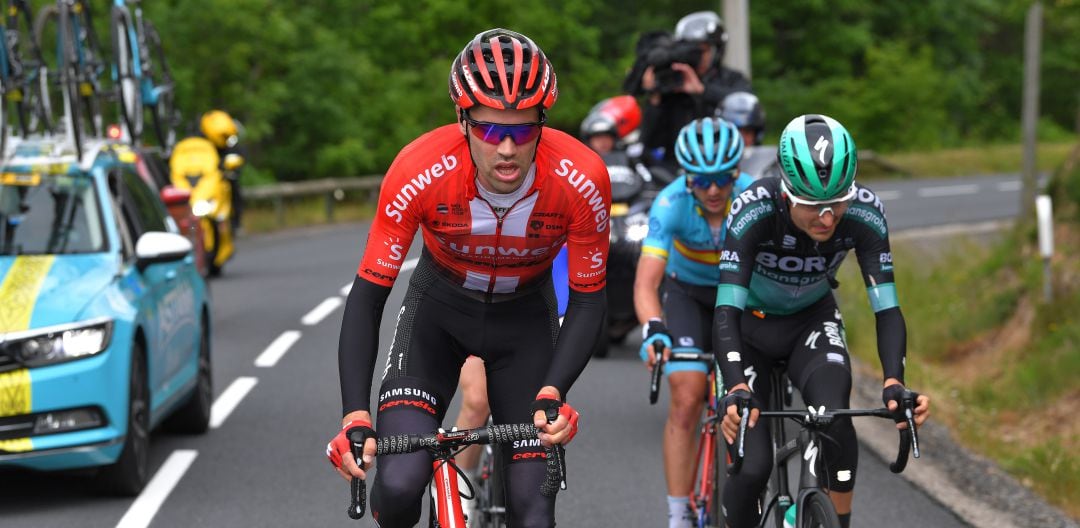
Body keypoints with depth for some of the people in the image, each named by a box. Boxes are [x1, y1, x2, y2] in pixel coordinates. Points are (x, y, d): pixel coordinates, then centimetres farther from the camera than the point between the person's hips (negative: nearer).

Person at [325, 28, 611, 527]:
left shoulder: (581, 180, -29)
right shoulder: (419, 171, -32)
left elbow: (588, 301, -16)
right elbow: (367, 295, -24)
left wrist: (552, 393, -32)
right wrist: (354, 417, -33)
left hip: (525, 316, 1)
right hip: (440, 305, -1)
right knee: (399, 486, -23)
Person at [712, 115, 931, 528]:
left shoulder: (864, 212, -27)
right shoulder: (755, 211, -34)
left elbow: (887, 310, -28)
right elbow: (726, 312, -39)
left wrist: (894, 383, -45)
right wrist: (737, 390, -54)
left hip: (812, 321, 1)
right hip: (750, 325, -1)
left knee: (834, 416, -29)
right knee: (752, 466, -14)